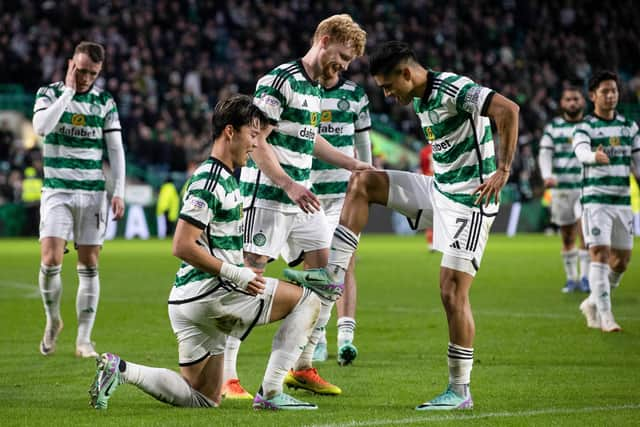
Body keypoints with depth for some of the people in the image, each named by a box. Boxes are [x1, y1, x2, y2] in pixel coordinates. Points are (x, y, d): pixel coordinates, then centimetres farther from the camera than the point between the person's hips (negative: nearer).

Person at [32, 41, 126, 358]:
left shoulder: (105, 102, 7)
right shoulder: (49, 94, 2)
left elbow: (115, 150, 8)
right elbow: (41, 127, -18)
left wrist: (118, 191, -1)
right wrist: (69, 91, -15)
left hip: (93, 192, 2)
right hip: (56, 190, -2)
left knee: (89, 266, 0)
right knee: (50, 261, -13)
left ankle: (84, 339, 5)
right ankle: (52, 320, 13)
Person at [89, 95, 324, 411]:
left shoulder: (226, 179, 17)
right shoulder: (208, 181, -13)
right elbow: (182, 246, -19)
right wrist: (236, 274, -18)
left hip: (188, 301, 10)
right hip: (207, 291, -10)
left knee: (204, 398, 15)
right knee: (307, 301, -4)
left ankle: (120, 370, 4)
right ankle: (270, 393, -6)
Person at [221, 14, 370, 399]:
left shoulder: (315, 88, 15)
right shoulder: (280, 80, -13)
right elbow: (256, 139, -18)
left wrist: (352, 164, 29)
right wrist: (288, 184, -25)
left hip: (302, 200, 9)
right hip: (267, 197, -9)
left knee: (330, 280, 7)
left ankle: (303, 368, 17)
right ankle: (225, 377, -2)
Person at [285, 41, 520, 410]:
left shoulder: (455, 89, -19)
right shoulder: (420, 101, 10)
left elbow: (508, 110, -30)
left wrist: (503, 170, -30)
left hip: (470, 200, -9)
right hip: (439, 189, 9)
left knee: (453, 293, -10)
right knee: (362, 181, 4)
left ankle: (460, 391, -1)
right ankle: (334, 273, 1)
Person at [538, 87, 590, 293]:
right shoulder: (553, 127, 8)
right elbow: (545, 154, -1)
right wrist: (547, 175, -17)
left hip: (586, 186, -1)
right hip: (561, 187, 1)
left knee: (584, 229, -15)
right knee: (567, 236, 5)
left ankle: (585, 276, -8)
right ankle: (571, 278, 17)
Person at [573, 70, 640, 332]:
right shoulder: (585, 127, -5)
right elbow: (581, 151, -27)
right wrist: (595, 156, -50)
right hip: (595, 200, -5)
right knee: (600, 254, -13)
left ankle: (593, 303, 28)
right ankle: (605, 315, -10)